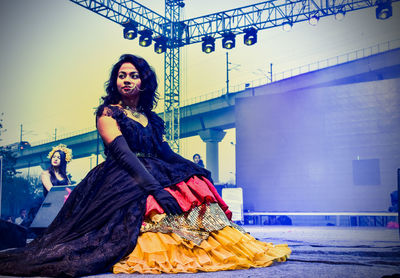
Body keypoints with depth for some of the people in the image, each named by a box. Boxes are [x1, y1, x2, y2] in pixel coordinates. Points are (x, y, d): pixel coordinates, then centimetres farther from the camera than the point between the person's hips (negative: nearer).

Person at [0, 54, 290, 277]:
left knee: (198, 191, -18)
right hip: (124, 181, -6)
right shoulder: (108, 112, 2)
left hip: (155, 176, 6)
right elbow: (122, 152, -12)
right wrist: (153, 185, -26)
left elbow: (167, 154, 19)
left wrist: (198, 170, 2)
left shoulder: (153, 120, 21)